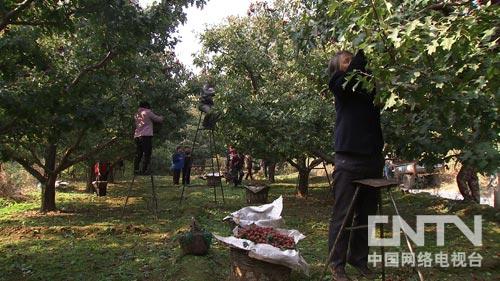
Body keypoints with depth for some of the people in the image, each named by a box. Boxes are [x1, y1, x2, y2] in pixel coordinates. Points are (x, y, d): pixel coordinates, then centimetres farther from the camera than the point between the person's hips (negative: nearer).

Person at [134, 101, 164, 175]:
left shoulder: (136, 114, 20)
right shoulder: (147, 112, 1)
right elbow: (157, 119, 3)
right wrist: (161, 117, 26)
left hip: (137, 136, 7)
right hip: (146, 135, -7)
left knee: (138, 154, 9)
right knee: (147, 154, -5)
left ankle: (136, 170, 6)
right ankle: (144, 170, -10)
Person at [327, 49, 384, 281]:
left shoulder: (368, 85, 15)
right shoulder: (339, 84, 1)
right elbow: (355, 71, -17)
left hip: (373, 158, 5)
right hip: (348, 160, -5)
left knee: (367, 214, 11)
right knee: (342, 215, -1)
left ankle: (359, 259, 24)